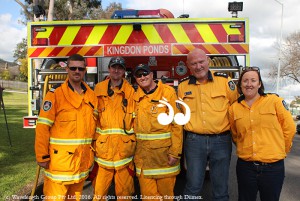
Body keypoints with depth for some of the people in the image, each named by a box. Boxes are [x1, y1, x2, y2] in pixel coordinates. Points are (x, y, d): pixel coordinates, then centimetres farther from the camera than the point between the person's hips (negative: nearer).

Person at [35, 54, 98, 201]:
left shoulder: (91, 95, 6)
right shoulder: (55, 94, -9)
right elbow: (43, 127, -11)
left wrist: (93, 151, 11)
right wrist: (42, 156, -12)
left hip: (83, 159, 5)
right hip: (59, 158, -5)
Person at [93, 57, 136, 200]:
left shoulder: (130, 91, 4)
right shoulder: (99, 89, 7)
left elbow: (136, 118, 5)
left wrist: (133, 140, -2)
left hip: (124, 147, 0)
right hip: (103, 147, 1)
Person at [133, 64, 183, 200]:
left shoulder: (168, 92, -7)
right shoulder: (136, 97, 7)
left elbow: (177, 123, -11)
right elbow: (135, 124, 12)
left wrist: (175, 152, -14)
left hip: (165, 151, -3)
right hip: (143, 152, 3)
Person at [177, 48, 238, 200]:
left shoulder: (224, 80, -2)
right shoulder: (183, 86, 4)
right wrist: (190, 128, 8)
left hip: (221, 140, 0)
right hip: (194, 141, 1)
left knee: (221, 188, 13)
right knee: (193, 187, 8)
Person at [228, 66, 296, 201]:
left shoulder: (274, 101, -3)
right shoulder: (234, 108, 2)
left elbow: (289, 128, 1)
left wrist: (280, 152, 7)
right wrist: (246, 150, 11)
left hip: (273, 166, -1)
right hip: (245, 166, 2)